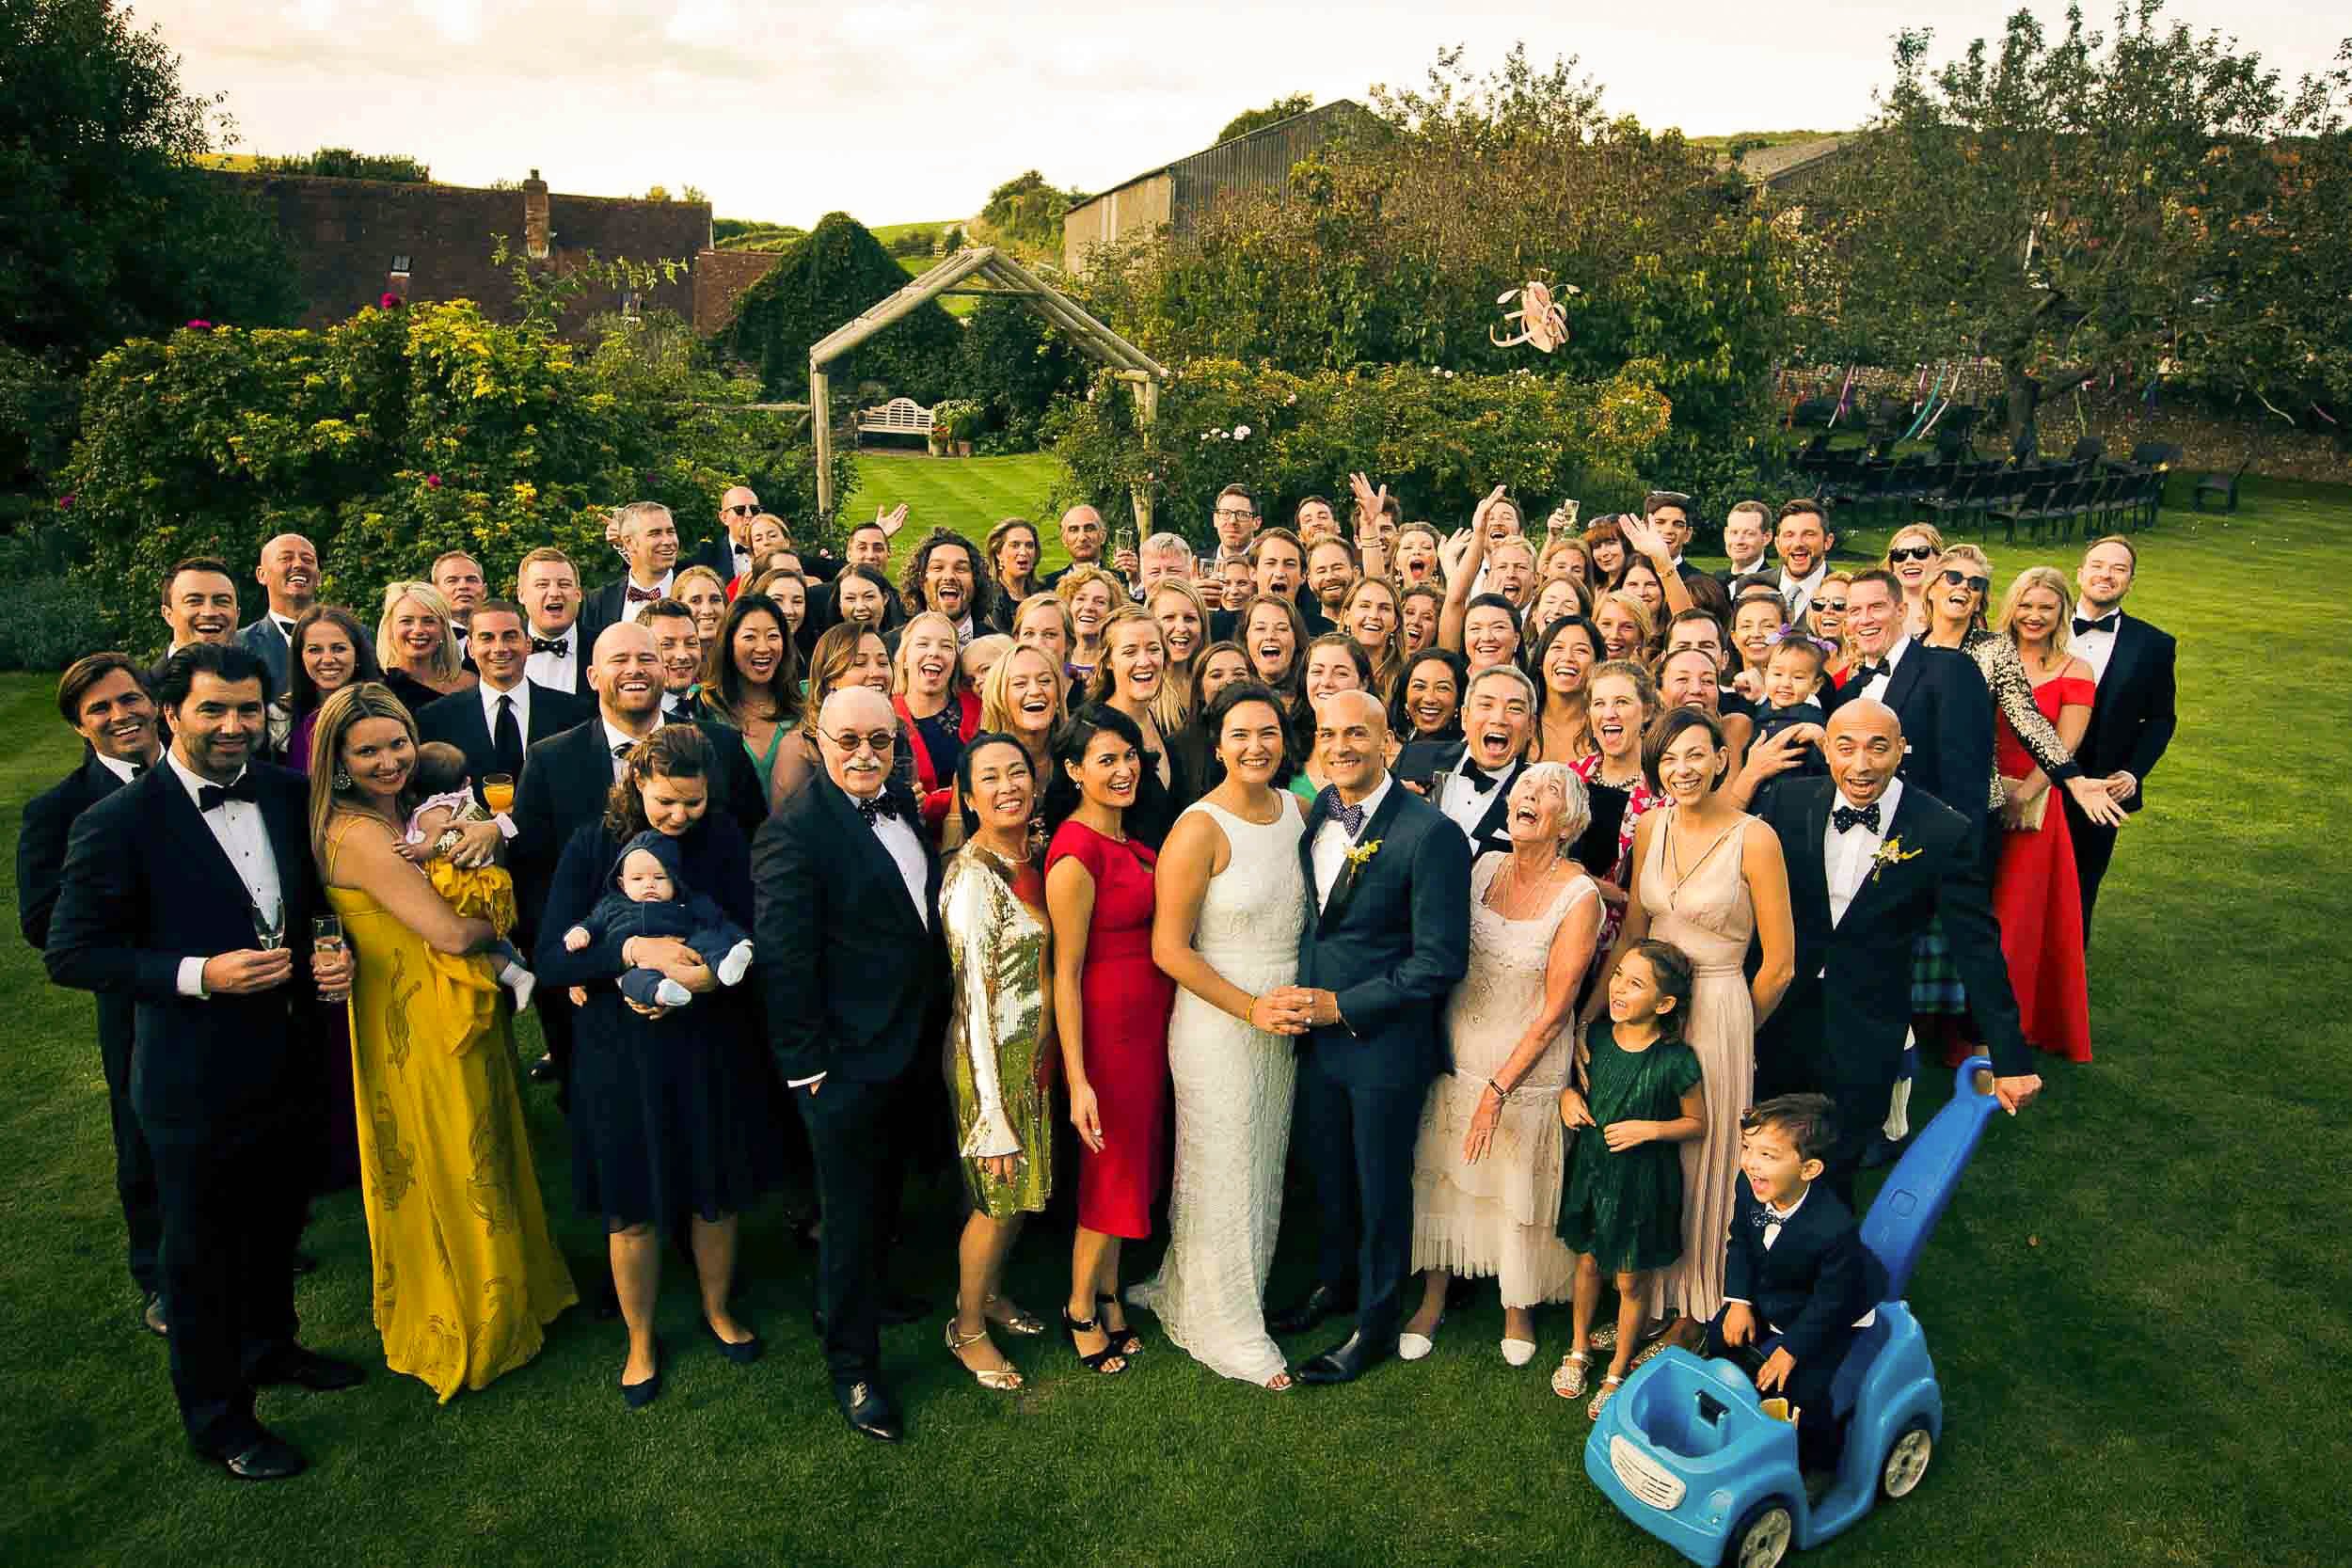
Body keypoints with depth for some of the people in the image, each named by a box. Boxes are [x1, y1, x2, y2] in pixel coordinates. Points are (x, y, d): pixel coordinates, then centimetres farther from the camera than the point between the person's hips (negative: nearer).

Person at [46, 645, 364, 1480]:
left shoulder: (288, 794, -2)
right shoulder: (118, 822, -18)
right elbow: (70, 952, -15)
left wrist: (329, 953, -8)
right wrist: (200, 974, -26)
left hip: (285, 1063, 5)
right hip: (195, 1086, -5)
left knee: (277, 1221, 25)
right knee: (201, 1253, 13)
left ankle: (270, 1346, 50)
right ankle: (216, 1416, 34)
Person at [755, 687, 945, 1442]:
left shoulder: (901, 803, 4)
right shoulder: (795, 829, -21)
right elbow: (784, 959, -20)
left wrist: (931, 1016, 13)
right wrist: (805, 1063, -17)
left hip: (909, 1043, 8)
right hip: (845, 1059, -8)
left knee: (882, 1192, 26)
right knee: (851, 1210, 8)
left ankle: (863, 1294, 48)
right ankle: (852, 1365, 25)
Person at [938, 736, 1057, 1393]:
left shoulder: (1031, 859, 2)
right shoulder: (970, 876, -22)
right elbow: (974, 998, -22)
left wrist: (1051, 1054, 10)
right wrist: (992, 1112, -21)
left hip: (1036, 1050, 7)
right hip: (994, 1059, -7)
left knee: (1022, 1191, 21)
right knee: (999, 1200, 8)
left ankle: (990, 1293, 44)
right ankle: (968, 1328, 31)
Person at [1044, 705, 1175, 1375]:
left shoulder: (1126, 837, 7)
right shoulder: (1075, 853, -19)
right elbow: (1065, 972, -19)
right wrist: (1077, 1080, -20)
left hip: (1149, 1019, 8)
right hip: (1108, 1024, -8)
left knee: (1133, 1162, 18)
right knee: (1113, 1168, 6)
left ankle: (1107, 1295, 36)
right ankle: (1081, 1309, 27)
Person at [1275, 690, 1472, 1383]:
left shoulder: (1430, 833, -21)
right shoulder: (1316, 811, 1)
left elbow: (1441, 960, -20)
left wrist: (1344, 1007, -18)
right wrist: (1301, 999, 3)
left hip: (1384, 1040, -6)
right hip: (1317, 1032, 6)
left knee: (1379, 1187, 12)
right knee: (1326, 1170, 23)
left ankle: (1374, 1325, 33)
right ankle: (1334, 1282, 48)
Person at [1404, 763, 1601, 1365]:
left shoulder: (1580, 896, -15)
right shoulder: (1485, 866, -2)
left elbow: (1553, 1012, -14)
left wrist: (1498, 1090, -14)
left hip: (1526, 1065, -3)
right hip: (1456, 1052, 4)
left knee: (1519, 1188, 10)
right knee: (1441, 1174, 11)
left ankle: (1518, 1309, 35)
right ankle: (1434, 1297, 31)